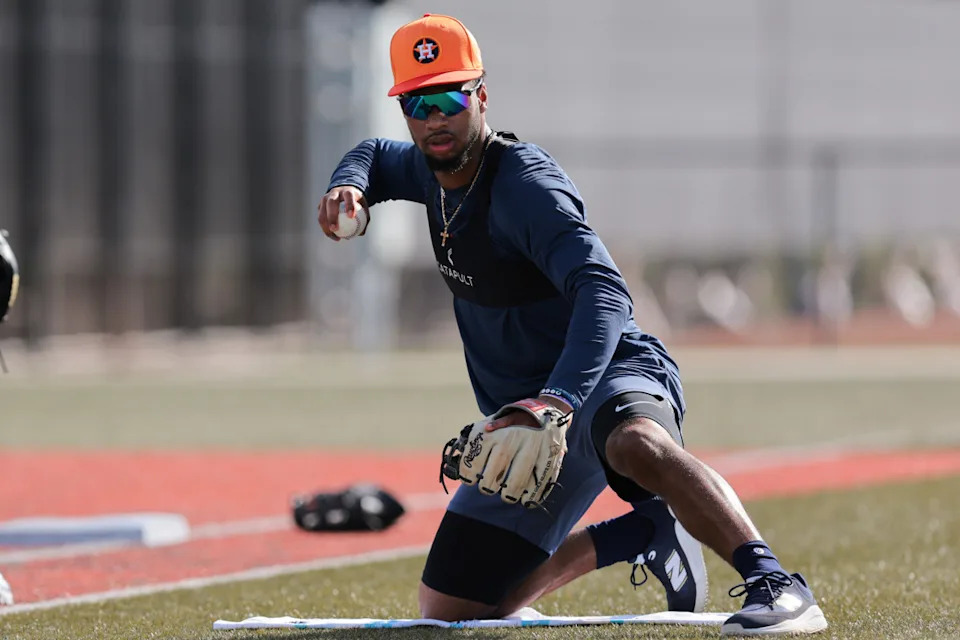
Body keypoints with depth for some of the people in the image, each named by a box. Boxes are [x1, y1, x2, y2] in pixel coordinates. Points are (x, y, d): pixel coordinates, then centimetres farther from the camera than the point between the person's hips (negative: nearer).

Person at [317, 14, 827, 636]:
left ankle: (774, 584, -57)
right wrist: (349, 186, 5)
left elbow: (603, 291, -37)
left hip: (607, 376, -9)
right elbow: (375, 155, 32)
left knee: (637, 443, -47)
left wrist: (559, 399, -53)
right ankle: (645, 532, 22)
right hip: (526, 412, 9)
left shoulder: (524, 184, -21)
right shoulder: (435, 170, 5)